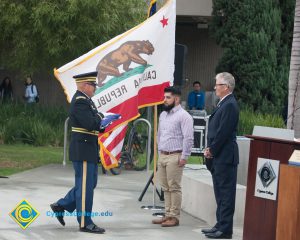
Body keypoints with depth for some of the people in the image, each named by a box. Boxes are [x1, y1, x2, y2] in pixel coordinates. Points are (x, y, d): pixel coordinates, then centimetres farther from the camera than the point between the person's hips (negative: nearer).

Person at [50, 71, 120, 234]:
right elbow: (90, 124, -25)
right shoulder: (80, 101, -16)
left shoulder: (85, 100, 16)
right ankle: (85, 223, 5)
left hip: (89, 149, 10)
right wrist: (102, 119, -8)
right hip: (83, 149, -10)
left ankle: (61, 206, 25)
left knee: (89, 184, 18)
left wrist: (102, 123, 2)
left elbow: (94, 124, 20)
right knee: (85, 186, -3)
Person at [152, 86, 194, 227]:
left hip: (175, 156, -8)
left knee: (174, 188, -6)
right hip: (162, 156, 8)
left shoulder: (183, 116, -10)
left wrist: (184, 157, -18)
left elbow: (188, 138, -15)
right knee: (165, 188, 10)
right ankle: (168, 215, 16)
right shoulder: (163, 115, 16)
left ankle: (174, 217, -2)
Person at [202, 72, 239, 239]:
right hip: (218, 157, 10)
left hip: (225, 157, -10)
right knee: (220, 193, 15)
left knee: (226, 194, -6)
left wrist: (212, 150, -11)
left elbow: (223, 132, -19)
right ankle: (220, 225, 22)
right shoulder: (224, 104, 16)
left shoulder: (230, 105, -15)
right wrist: (210, 149, 7)